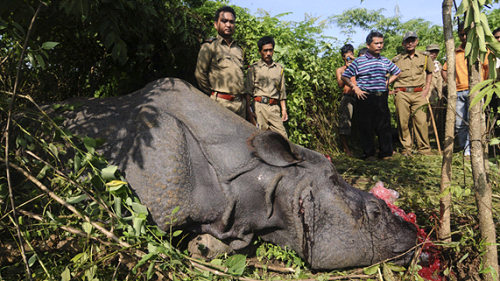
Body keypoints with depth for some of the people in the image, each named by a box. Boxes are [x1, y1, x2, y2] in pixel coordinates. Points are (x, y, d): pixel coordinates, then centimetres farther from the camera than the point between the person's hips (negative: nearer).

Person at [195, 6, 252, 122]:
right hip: (221, 103, -6)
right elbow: (200, 73, -2)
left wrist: (247, 104, 16)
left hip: (240, 103, 6)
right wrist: (212, 95, 2)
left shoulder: (239, 49, 20)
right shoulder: (210, 46, 2)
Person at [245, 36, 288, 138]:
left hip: (274, 108, 3)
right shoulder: (254, 68, 10)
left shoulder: (279, 68, 19)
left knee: (283, 137, -9)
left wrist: (284, 109, 12)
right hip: (259, 106, -2)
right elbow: (248, 91, 6)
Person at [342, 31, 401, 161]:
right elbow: (345, 77, 1)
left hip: (382, 97, 4)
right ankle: (369, 154, 11)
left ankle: (386, 153, 14)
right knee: (366, 126, 1)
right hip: (366, 97, -3)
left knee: (384, 125, 4)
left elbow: (397, 73, 28)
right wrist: (355, 87, -7)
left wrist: (387, 83, 14)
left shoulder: (385, 61, 12)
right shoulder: (359, 61, 0)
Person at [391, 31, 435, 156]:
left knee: (421, 121, -4)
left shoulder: (424, 56, 10)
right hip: (402, 94, -1)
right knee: (403, 122, -2)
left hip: (418, 94, 1)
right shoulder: (397, 59, 5)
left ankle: (424, 148, 7)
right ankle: (406, 148, 9)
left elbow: (429, 72, 23)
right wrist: (394, 89, 2)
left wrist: (426, 88, 13)